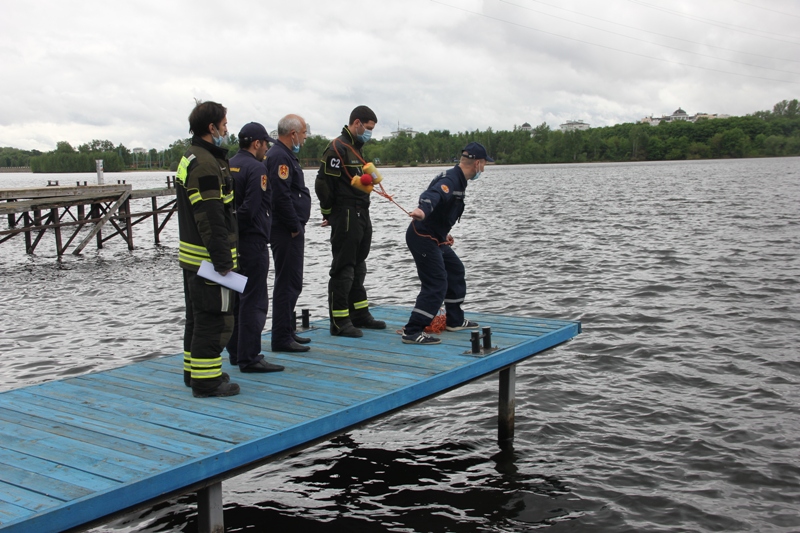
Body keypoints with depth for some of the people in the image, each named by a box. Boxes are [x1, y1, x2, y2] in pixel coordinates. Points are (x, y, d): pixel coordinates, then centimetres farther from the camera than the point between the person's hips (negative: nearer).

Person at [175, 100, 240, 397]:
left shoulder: (190, 159, 16)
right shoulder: (206, 164, -19)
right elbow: (211, 219, -23)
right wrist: (223, 261, -21)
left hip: (192, 256, 11)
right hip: (208, 258, -11)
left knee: (198, 316, 19)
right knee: (213, 319, -5)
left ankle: (194, 371, 30)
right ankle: (206, 381, 1)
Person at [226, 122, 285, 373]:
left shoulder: (229, 166, 12)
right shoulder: (256, 168, -13)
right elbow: (251, 208, -20)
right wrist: (237, 227, -7)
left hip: (233, 242, 9)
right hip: (252, 241, -9)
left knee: (237, 298, 16)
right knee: (254, 301, -5)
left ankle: (236, 351, 25)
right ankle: (249, 358, -3)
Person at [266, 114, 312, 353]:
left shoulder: (285, 154, 18)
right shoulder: (280, 157, -16)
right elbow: (281, 197, -24)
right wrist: (295, 227, -17)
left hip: (290, 230, 11)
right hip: (286, 231, -11)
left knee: (290, 283, 17)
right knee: (288, 283, -7)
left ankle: (287, 332, 26)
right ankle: (282, 338, -3)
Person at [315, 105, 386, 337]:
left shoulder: (356, 148, 17)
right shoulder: (337, 149, -14)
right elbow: (323, 184, -18)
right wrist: (329, 213, -9)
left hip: (361, 215, 10)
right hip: (345, 217, -10)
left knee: (358, 267, 17)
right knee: (343, 269, -5)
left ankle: (360, 314, 27)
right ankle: (339, 321, 0)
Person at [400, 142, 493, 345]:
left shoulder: (457, 180, 12)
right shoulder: (450, 180, -21)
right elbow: (432, 195, -42)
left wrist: (444, 232, 32)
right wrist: (422, 210, -63)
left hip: (434, 237, 11)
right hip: (422, 237, -11)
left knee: (455, 270, 22)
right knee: (436, 284, -14)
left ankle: (455, 320, 35)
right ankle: (412, 332, -12)